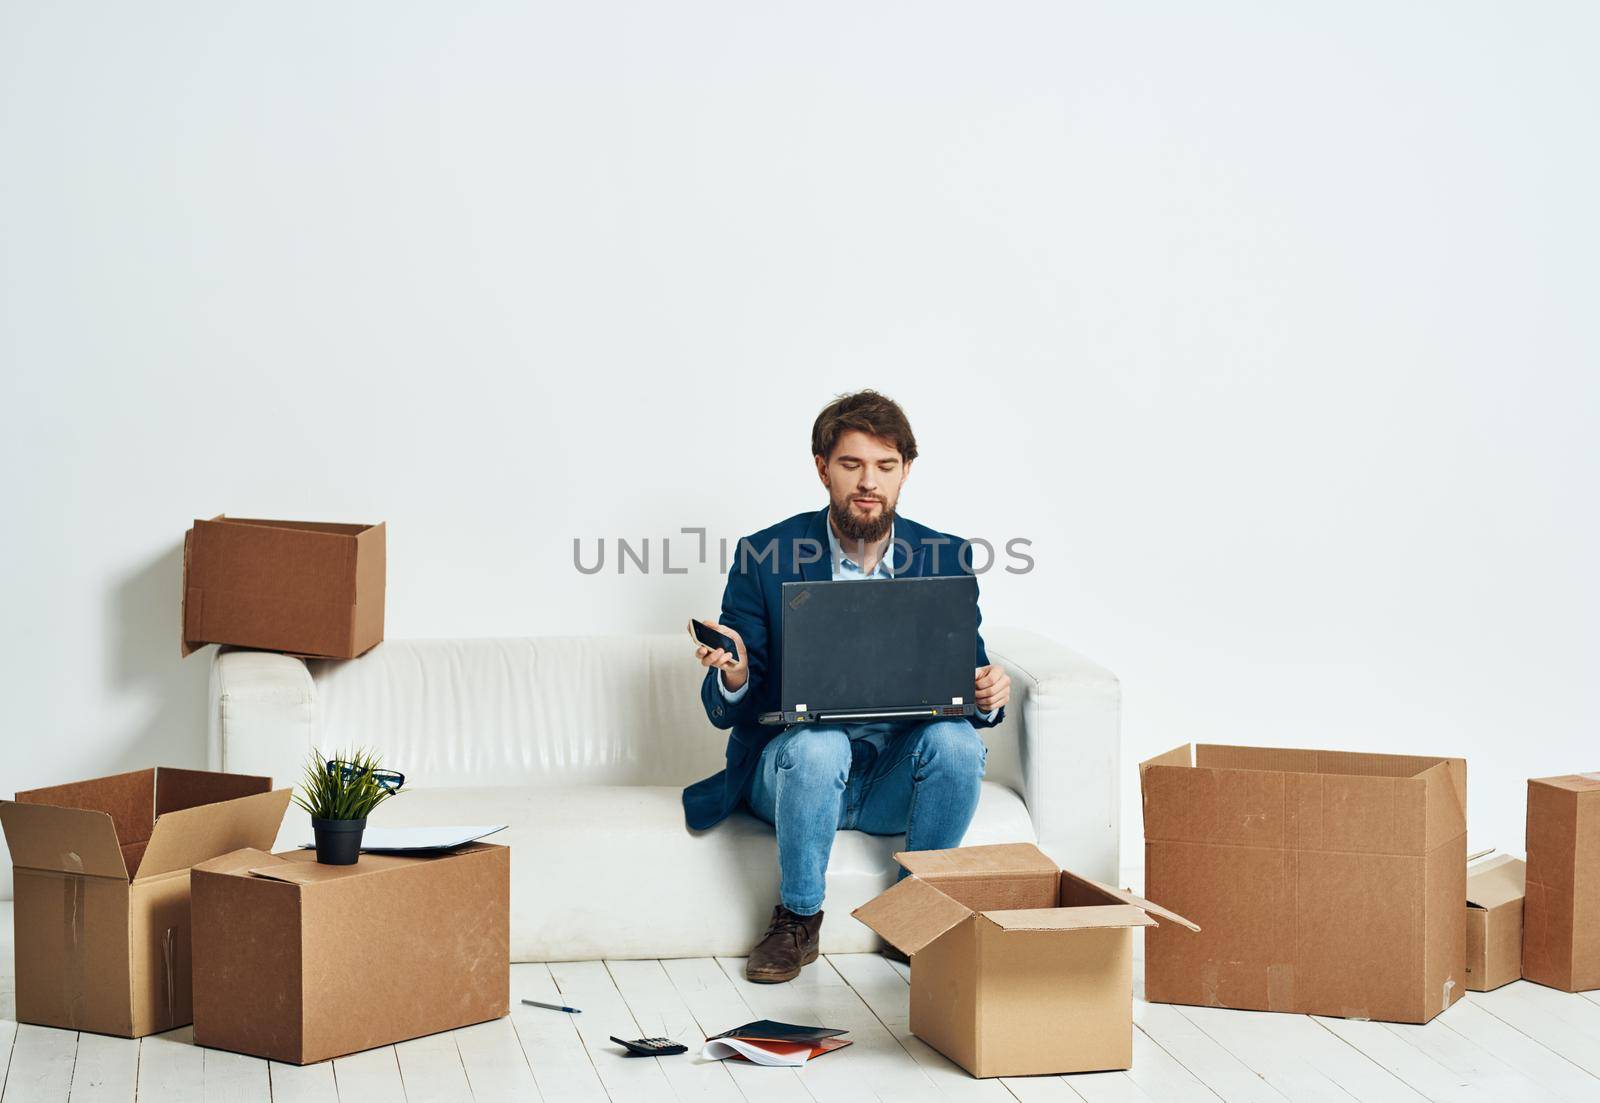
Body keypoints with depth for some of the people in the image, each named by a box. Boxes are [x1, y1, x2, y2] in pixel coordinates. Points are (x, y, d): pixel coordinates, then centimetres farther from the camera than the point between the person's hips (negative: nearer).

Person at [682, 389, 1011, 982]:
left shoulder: (946, 558, 1)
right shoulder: (763, 556, -5)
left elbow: (966, 678, 7)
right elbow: (727, 710, -5)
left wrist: (986, 695, -18)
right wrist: (733, 677, -30)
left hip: (895, 777, 2)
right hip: (793, 766, -2)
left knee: (956, 740, -29)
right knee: (816, 745, -35)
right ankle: (798, 919, -13)